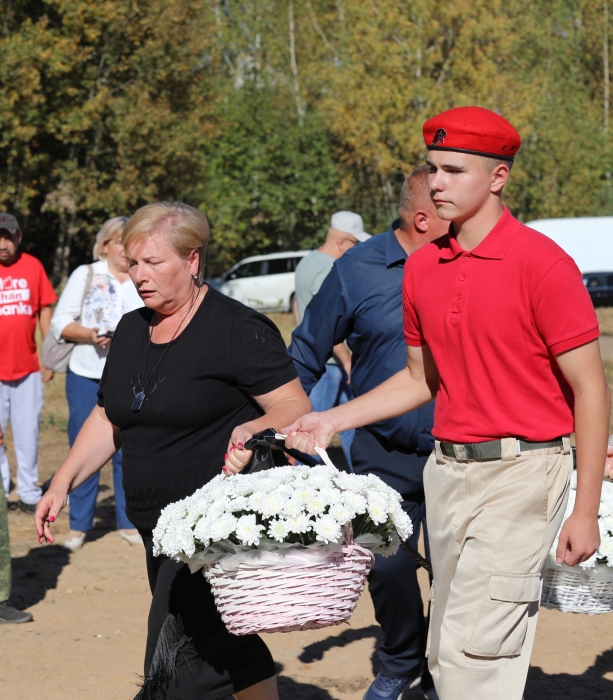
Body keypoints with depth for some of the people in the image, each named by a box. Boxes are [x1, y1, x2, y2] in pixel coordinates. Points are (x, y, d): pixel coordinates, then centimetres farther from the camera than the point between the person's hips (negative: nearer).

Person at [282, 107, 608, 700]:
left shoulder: (542, 263, -12)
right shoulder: (422, 267, 8)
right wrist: (334, 419, 11)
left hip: (519, 472, -7)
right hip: (446, 469, 7)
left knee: (473, 651, -14)